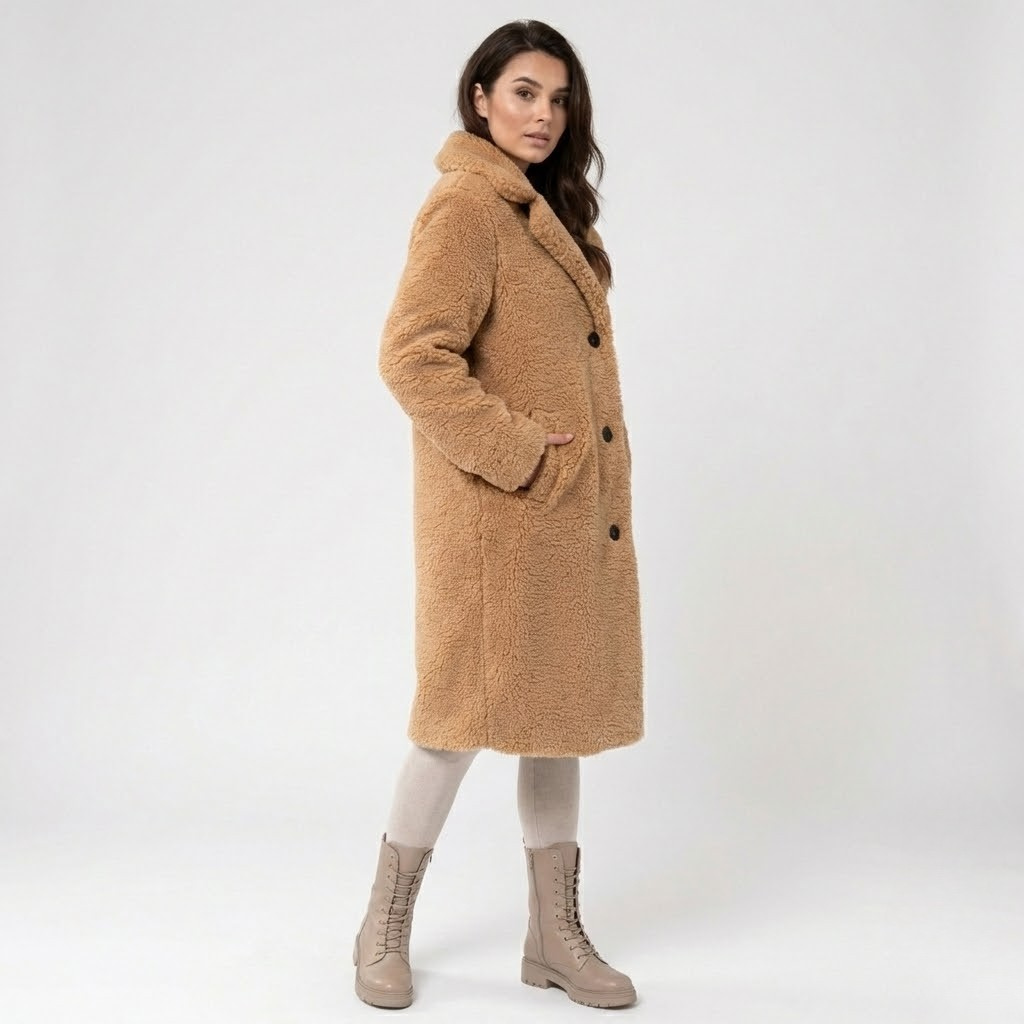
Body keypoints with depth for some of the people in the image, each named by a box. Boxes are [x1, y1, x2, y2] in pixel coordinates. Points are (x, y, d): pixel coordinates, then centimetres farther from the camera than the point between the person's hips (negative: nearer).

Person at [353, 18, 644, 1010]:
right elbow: (411, 356, -21)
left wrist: (594, 475, 13)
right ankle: (384, 929, 19)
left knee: (562, 706, 11)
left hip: (575, 508, 9)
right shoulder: (465, 205, -11)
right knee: (468, 712, 0)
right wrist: (518, 453, -19)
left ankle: (555, 934, 23)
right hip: (497, 511, -9)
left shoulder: (548, 209, 17)